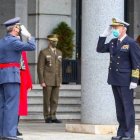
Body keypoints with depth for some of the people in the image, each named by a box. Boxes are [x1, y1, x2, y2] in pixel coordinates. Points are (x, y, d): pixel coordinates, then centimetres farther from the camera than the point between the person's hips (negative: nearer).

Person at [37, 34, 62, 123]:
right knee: (47, 99, -2)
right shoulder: (43, 52, -8)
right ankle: (47, 117, 6)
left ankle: (53, 117, 9)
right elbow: (40, 68, -10)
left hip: (56, 81, 5)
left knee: (55, 100, 4)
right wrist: (41, 81, -16)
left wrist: (60, 81, 9)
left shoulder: (59, 53, 11)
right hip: (47, 80, -5)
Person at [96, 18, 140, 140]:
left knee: (128, 107, -3)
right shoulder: (113, 42, 12)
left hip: (125, 81, -7)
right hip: (114, 80, 7)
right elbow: (100, 49, 12)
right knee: (119, 107, 10)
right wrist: (105, 34, 3)